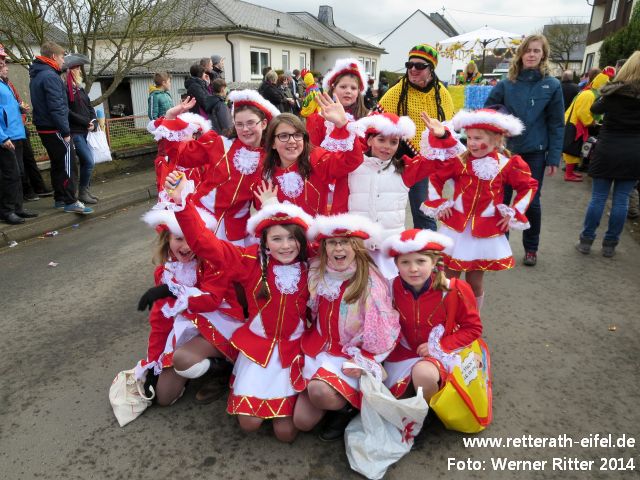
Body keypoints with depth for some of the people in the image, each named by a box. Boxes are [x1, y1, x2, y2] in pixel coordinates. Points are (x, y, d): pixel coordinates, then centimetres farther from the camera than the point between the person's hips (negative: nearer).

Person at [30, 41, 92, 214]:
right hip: (55, 130, -10)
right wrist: (65, 131, -19)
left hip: (44, 128, 10)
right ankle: (71, 202, -8)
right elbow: (57, 108, -21)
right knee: (68, 165, -7)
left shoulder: (37, 76, 17)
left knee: (57, 164, 15)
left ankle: (60, 199, 20)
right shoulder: (50, 76, -14)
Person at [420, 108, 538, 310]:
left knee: (475, 283, 12)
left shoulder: (507, 165, -5)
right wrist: (438, 204, -3)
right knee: (449, 281, 8)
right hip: (456, 229, 0)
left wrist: (514, 213, 0)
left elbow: (529, 186, 7)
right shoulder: (458, 161, -6)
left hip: (486, 233, 0)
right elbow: (434, 177, 4)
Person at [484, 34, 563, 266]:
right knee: (501, 200, 6)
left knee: (531, 202, 8)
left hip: (534, 153, 0)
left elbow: (556, 124, -1)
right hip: (505, 151, 1)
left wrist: (554, 157, -5)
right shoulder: (506, 84, -1)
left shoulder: (552, 85, -2)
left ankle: (531, 248, 25)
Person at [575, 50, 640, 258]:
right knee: (621, 199, 7)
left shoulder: (613, 92, -6)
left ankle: (586, 240, 11)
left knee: (598, 197, 6)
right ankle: (610, 244, 13)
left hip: (607, 150, -1)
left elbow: (595, 109, 11)